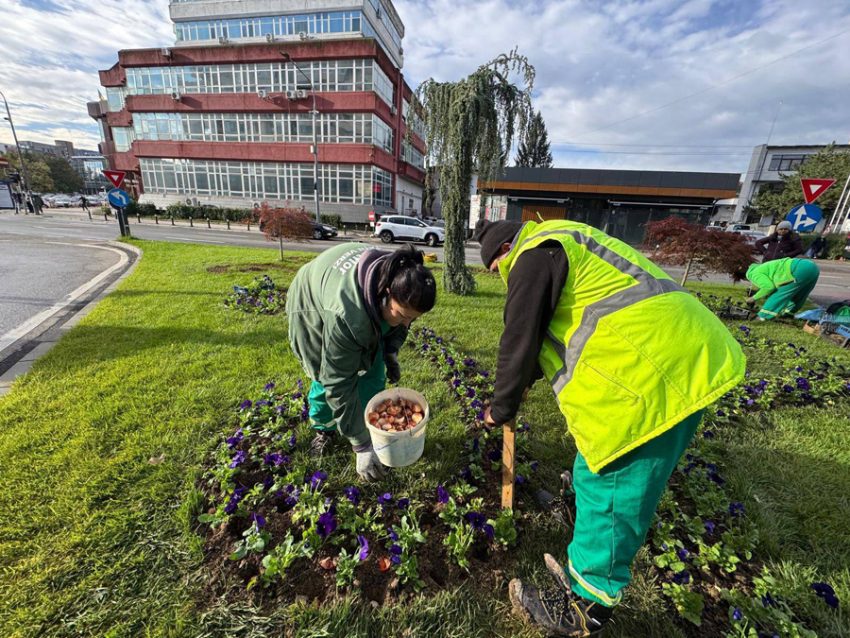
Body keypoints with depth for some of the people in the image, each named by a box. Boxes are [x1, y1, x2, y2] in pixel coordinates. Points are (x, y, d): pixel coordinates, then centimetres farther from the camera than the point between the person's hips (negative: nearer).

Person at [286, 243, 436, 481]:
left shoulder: (400, 279, -28)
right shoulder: (346, 316, -46)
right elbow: (340, 383, -37)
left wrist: (391, 351, -16)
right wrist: (361, 444, -30)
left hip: (365, 304, 5)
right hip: (312, 307, -4)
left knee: (373, 372, -2)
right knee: (327, 377, -4)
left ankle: (370, 429, 17)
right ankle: (324, 429, 25)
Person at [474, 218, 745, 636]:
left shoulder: (533, 255, -8)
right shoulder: (559, 243, 24)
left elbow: (519, 340, -10)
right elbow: (549, 329, 29)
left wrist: (501, 408, 3)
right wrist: (526, 381, 32)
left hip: (650, 371, -11)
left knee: (609, 489, 1)